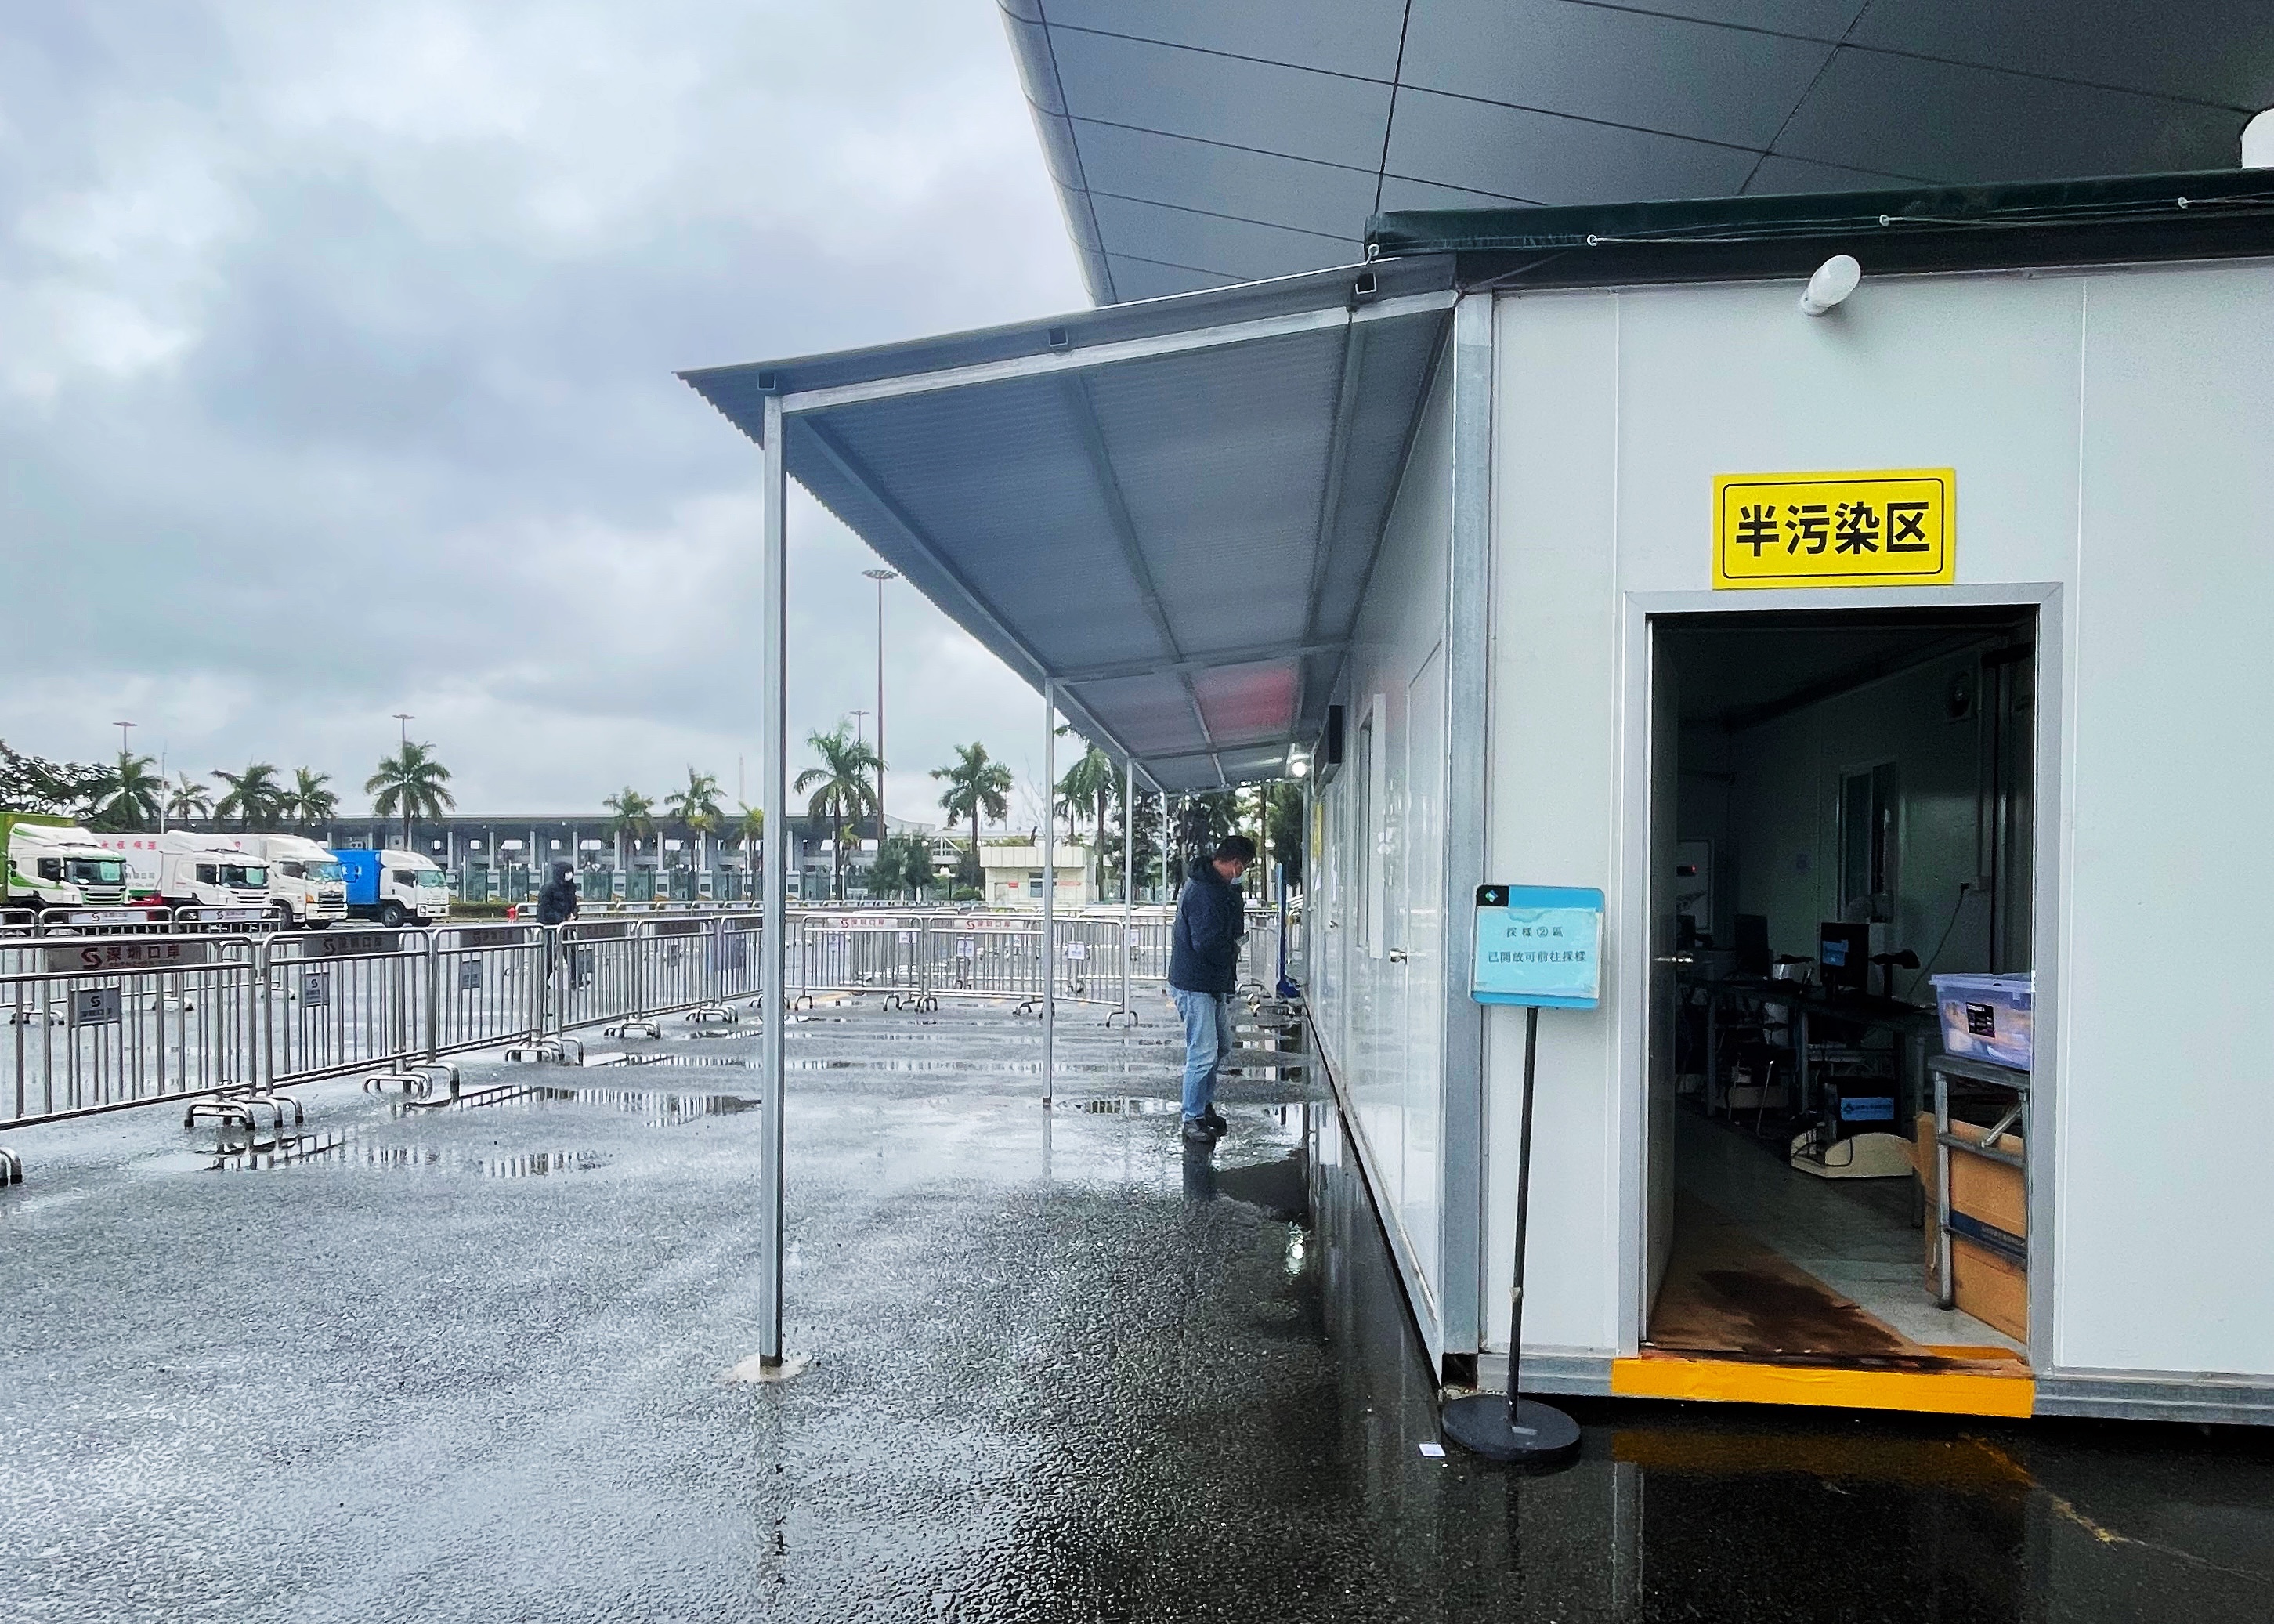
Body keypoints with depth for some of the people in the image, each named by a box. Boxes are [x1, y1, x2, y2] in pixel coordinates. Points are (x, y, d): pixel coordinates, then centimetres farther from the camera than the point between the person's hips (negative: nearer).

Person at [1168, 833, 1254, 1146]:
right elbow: (1207, 943, -28)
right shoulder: (1206, 893, -23)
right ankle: (1194, 1120, 3)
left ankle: (1205, 1105, 31)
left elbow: (1230, 928, 20)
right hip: (1196, 985, -11)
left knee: (1221, 1046, 19)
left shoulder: (1218, 886, 12)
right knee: (1203, 1054, -6)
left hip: (1214, 984, 11)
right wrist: (1231, 956, -11)